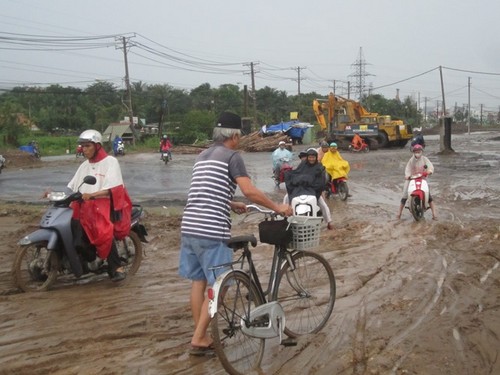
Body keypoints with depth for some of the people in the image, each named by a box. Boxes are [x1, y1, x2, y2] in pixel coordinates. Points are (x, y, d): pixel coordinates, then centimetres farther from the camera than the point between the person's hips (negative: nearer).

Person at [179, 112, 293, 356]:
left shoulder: (202, 156, 20)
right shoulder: (232, 156, -5)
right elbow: (250, 191, -15)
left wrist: (232, 205, 36)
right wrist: (277, 207, -5)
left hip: (189, 227, 8)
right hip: (211, 231, -8)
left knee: (198, 282, 15)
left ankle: (200, 336, 23)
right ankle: (198, 340, 4)